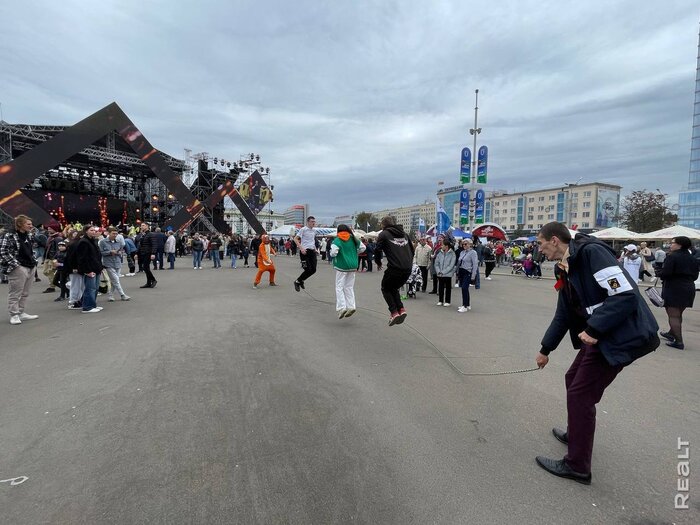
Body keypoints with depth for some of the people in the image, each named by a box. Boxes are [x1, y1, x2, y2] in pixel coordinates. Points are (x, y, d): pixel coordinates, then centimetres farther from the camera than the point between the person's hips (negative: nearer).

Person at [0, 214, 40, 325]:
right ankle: (14, 315, 6)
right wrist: (15, 264, -17)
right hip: (18, 268, -8)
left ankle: (21, 312, 22)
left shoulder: (29, 236, 15)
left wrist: (34, 261, 10)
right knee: (15, 293, -1)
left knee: (25, 293, 13)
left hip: (30, 267, 8)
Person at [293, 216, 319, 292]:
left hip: (312, 251, 7)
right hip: (305, 251, -7)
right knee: (308, 270, -10)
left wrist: (315, 249, 15)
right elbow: (295, 239, -9)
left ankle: (301, 280, 23)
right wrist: (301, 248, -19)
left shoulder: (314, 231, 15)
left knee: (313, 270, 3)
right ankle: (297, 282, 12)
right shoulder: (303, 229, -6)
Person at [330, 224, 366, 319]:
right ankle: (351, 306, 9)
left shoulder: (337, 240, -10)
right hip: (353, 266, 5)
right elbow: (362, 247, 10)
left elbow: (333, 253, -20)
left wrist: (330, 252, 2)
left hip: (342, 266, -5)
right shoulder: (353, 239, 7)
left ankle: (341, 307, -7)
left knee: (339, 287, 2)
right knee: (349, 287, 14)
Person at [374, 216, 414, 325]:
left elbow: (377, 250, -4)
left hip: (394, 268, -6)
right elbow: (412, 249, 20)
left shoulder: (384, 234, 1)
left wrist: (378, 263, 13)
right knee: (393, 288, 26)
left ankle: (394, 312, 3)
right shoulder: (404, 233, 19)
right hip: (408, 269, 6)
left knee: (386, 289, 17)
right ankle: (401, 309, 9)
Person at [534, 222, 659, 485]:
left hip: (623, 334, -9)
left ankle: (577, 466, 12)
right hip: (600, 333, 9)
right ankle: (576, 434, 43)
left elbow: (626, 294, -26)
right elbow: (563, 315, 18)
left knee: (580, 394, -4)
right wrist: (545, 349, 24)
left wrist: (593, 329, -25)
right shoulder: (566, 269, 10)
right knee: (573, 379, 21)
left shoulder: (592, 252, -18)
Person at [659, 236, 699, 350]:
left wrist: (662, 277, 1)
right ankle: (671, 333, 37)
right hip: (688, 289, 8)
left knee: (673, 316, -2)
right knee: (678, 314, 21)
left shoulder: (672, 257, -15)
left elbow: (665, 274, -20)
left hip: (673, 289, -8)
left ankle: (679, 342, -4)